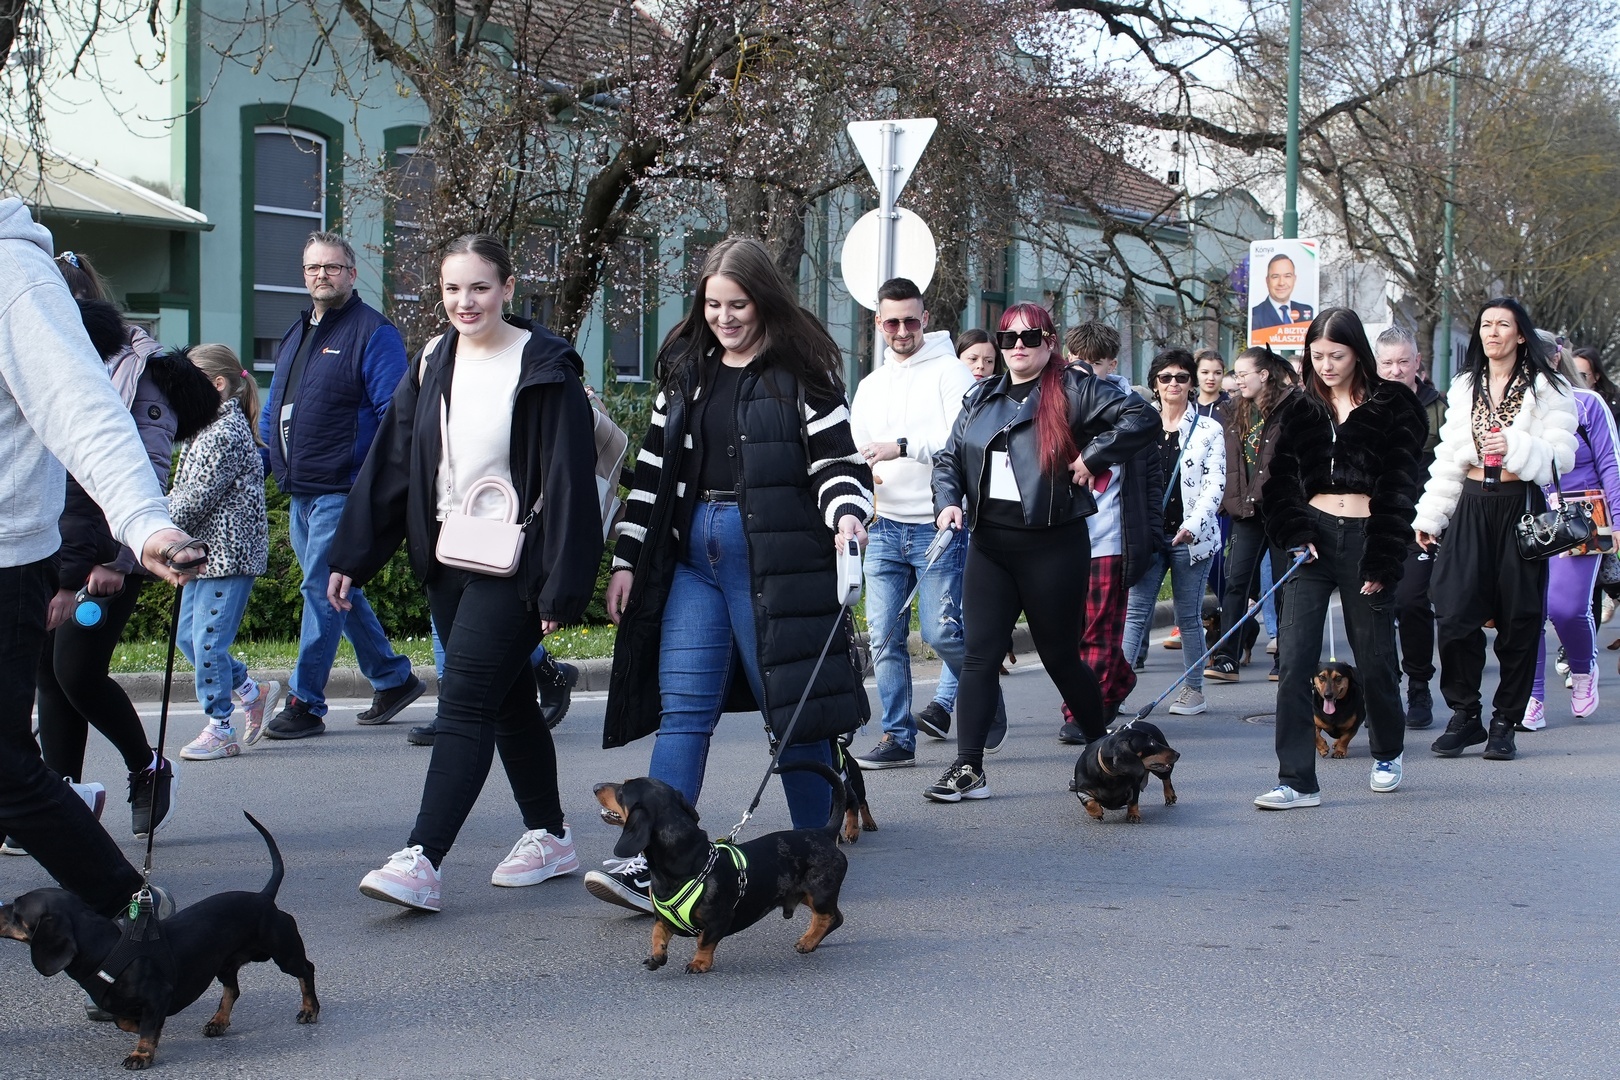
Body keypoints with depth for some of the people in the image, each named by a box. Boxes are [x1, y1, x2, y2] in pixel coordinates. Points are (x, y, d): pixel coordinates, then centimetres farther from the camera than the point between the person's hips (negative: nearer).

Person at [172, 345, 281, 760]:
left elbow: (197, 497, -18)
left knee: (208, 640, -6)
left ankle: (220, 730, 3)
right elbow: (184, 491, 18)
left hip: (228, 553, -10)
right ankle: (253, 691, 23)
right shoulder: (209, 428, 15)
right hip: (207, 552, 10)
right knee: (188, 637, 12)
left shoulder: (228, 433, -16)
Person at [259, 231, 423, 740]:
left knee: (321, 589, -8)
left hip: (342, 490, -9)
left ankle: (305, 702, -3)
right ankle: (393, 679, 27)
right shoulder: (296, 335, 18)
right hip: (300, 490, 9)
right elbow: (273, 408, 26)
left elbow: (394, 412, -14)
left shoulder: (373, 333, -8)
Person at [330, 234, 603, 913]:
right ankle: (549, 836, 27)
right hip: (449, 563, 7)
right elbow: (389, 466, 12)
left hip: (512, 566, -7)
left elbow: (569, 479, -13)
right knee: (507, 700, 14)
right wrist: (351, 558, 8)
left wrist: (562, 588, -16)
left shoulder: (543, 367, -10)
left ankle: (421, 860, -16)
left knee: (464, 703, -12)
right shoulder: (434, 366, 10)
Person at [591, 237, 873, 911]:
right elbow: (653, 470, 16)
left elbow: (838, 461, -4)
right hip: (691, 559, 4)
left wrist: (847, 514, -24)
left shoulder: (801, 374, -1)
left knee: (791, 707, 2)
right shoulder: (684, 373, 14)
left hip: (774, 562, -4)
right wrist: (627, 558, 12)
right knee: (682, 710, -3)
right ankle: (654, 862, -9)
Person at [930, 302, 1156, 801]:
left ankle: (1106, 751, 27)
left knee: (1060, 656, 6)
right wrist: (948, 499, -2)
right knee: (980, 655, -2)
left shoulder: (1073, 390, -4)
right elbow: (949, 457, 16)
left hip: (1054, 545, -5)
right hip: (989, 544, 5)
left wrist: (1092, 457, -14)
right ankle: (968, 769, -2)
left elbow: (1141, 417, -11)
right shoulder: (982, 398, 14)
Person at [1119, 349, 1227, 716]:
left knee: (1188, 615, 5)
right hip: (1148, 534, 2)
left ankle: (1194, 690, 14)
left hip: (1189, 537, -2)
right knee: (1135, 612, -5)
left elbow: (1216, 484, -3)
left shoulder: (1209, 430, 3)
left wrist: (1192, 526, -16)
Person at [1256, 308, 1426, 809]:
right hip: (1314, 538, 2)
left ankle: (1387, 754, 34)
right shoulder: (1300, 410, 9)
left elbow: (1399, 486, -4)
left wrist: (1382, 561, -10)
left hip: (1366, 539, -2)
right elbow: (1280, 480, 7)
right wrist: (1295, 534, -10)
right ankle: (1296, 781, -7)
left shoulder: (1393, 406, 0)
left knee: (1373, 657, 8)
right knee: (1294, 661, -8)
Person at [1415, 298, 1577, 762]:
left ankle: (1505, 722, 10)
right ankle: (1465, 715, 6)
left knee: (1518, 619, 0)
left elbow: (1561, 455, -5)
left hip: (1521, 506, -3)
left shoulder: (1546, 389, 2)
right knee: (1454, 614, -7)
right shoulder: (1464, 388, 17)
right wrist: (1429, 516, 13)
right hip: (1472, 506, 4)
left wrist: (1515, 448, -21)